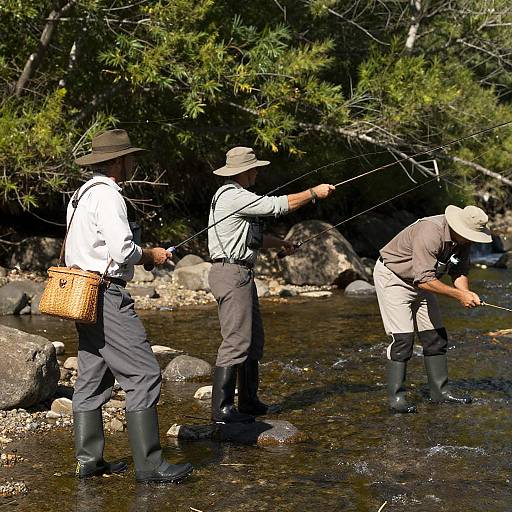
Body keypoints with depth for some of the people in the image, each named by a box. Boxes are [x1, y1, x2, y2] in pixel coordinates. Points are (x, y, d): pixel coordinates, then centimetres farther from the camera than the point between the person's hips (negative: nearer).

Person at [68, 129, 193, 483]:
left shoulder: (82, 194, 18)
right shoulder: (107, 194, -13)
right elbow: (122, 251, -21)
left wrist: (138, 254, 15)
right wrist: (152, 255, -2)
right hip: (107, 295, -11)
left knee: (93, 378, 12)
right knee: (143, 375, -9)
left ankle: (89, 460, 15)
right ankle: (150, 465, -10)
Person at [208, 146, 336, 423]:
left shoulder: (235, 195, 20)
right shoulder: (233, 196, -15)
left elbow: (251, 237, 29)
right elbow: (276, 205, -17)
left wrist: (280, 243, 22)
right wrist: (314, 193, -8)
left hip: (241, 274, 11)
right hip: (231, 273, -11)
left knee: (254, 339, 16)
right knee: (236, 341, -13)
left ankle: (249, 401, 23)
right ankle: (221, 408, -12)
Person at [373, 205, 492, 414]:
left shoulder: (463, 239, -8)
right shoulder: (430, 233, -35)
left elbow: (459, 271, 2)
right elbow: (425, 280, -36)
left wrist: (467, 293, -18)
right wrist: (458, 295, -32)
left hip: (420, 281, 8)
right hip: (392, 277, -8)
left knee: (436, 336, 6)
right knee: (402, 338, -14)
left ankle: (440, 391, 14)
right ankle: (396, 397, -9)